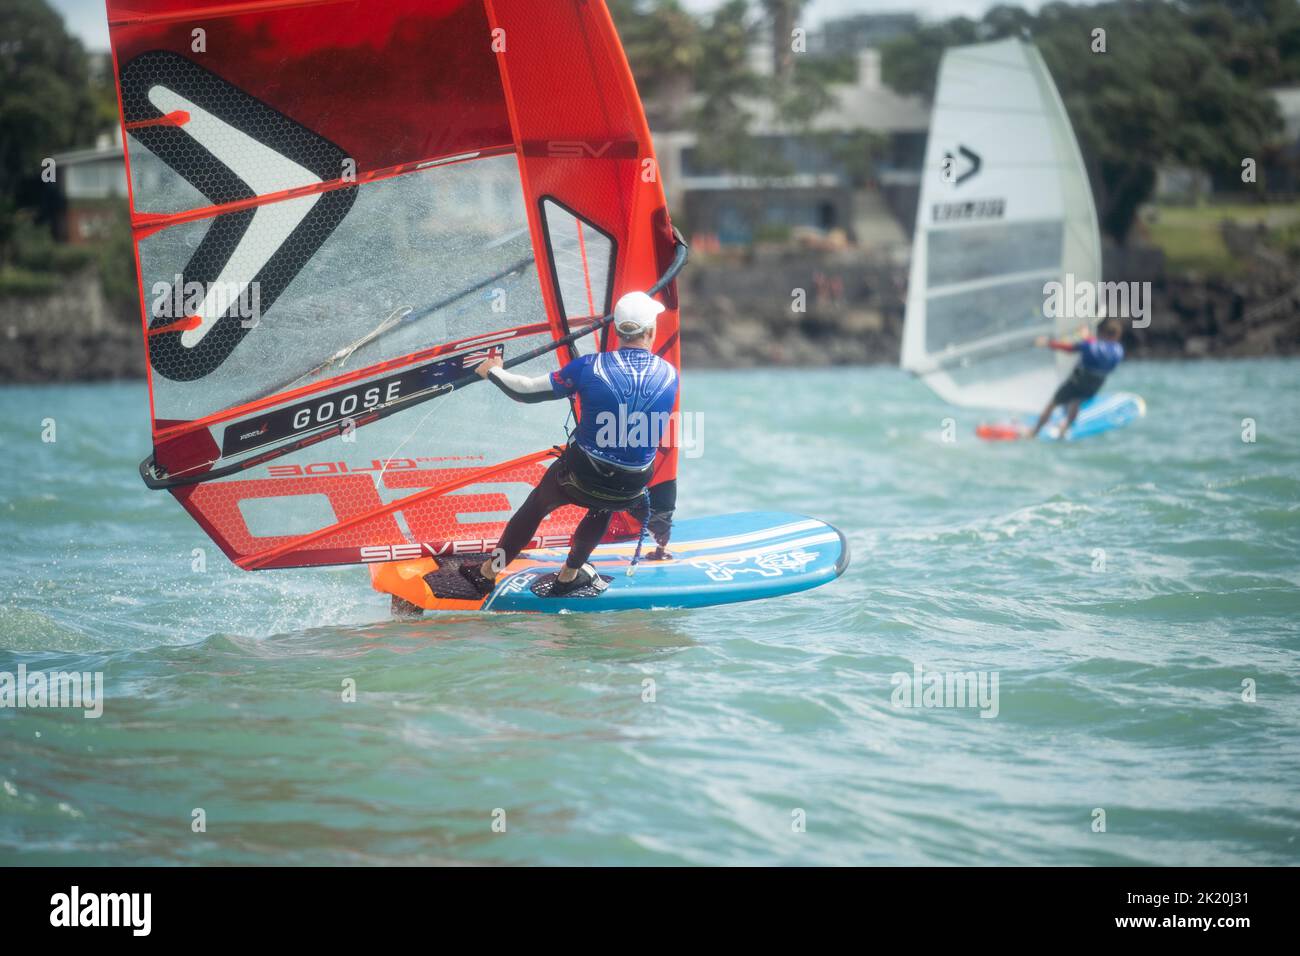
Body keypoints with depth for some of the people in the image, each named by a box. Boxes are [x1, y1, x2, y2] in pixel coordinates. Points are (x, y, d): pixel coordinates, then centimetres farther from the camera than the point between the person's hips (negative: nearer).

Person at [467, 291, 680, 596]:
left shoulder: (590, 366, -15)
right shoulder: (670, 376, -9)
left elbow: (527, 391, -7)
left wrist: (493, 371, 12)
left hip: (581, 475, -1)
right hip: (631, 490, 1)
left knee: (536, 505, 27)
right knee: (602, 508, 37)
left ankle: (487, 573, 39)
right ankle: (569, 574, 47)